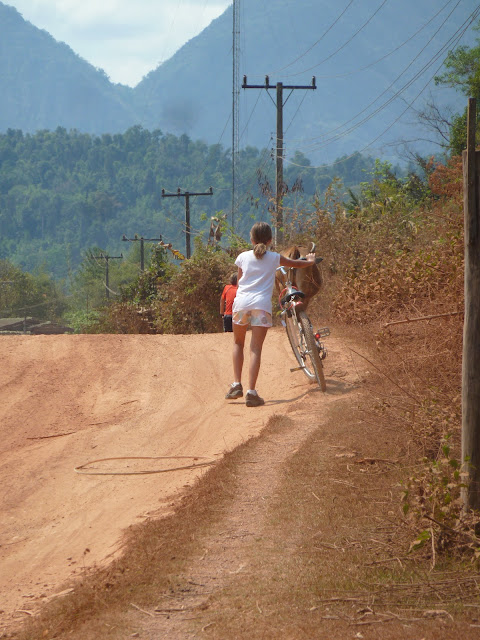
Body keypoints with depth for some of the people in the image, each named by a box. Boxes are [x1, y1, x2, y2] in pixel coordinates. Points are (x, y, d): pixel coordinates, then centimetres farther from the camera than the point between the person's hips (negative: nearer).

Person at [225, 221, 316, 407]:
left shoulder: (243, 257, 11)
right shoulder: (274, 258, 11)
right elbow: (297, 264, 26)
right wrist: (310, 261, 49)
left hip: (242, 301, 1)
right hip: (262, 304, -1)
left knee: (238, 343, 20)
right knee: (256, 348, -4)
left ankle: (236, 385, 10)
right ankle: (251, 392, -11)